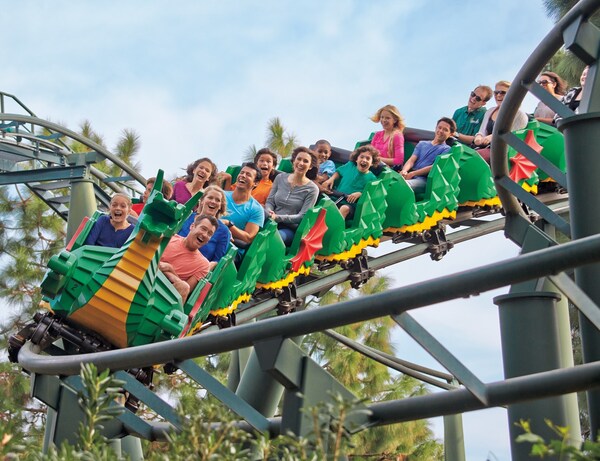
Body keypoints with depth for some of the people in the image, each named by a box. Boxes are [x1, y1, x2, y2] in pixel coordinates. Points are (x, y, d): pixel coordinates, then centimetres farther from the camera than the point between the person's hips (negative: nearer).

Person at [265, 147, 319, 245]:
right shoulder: (281, 178, 12)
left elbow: (302, 217, -6)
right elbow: (270, 201, 11)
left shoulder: (312, 189, 0)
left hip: (291, 229, -3)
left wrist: (278, 217, -19)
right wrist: (270, 213, -15)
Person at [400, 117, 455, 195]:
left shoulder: (446, 149, 10)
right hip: (410, 176, 5)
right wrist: (404, 171, -11)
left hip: (424, 180, -5)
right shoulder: (422, 144, 27)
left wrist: (412, 174, -11)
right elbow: (411, 160, 13)